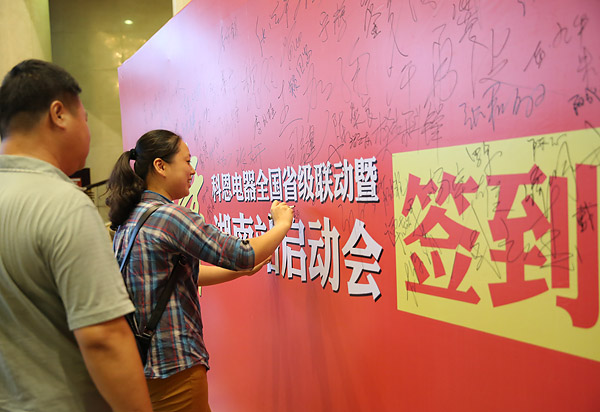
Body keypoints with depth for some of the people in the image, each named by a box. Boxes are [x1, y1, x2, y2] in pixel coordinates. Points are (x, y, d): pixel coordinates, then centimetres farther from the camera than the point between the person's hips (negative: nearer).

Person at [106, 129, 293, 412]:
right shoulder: (169, 216, -20)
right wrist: (282, 224, -1)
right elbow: (242, 255, -18)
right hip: (172, 365, -9)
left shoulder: (128, 220, 8)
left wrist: (242, 269, 13)